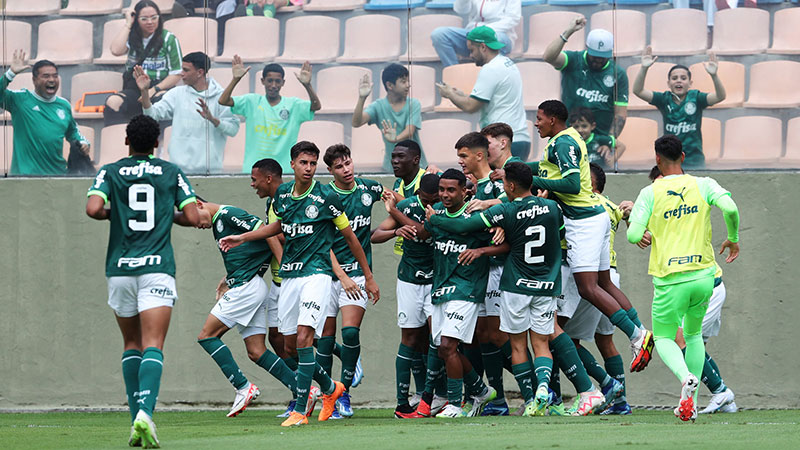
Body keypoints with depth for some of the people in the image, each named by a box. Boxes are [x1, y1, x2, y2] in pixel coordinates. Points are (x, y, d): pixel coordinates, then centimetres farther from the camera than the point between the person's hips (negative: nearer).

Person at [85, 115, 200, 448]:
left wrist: (111, 214, 11)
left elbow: (93, 208, -11)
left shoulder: (110, 173, 6)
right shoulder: (172, 173, 7)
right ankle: (145, 413, -32)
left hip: (120, 269, 2)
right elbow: (193, 218, 2)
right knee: (153, 346, -10)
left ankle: (137, 420, 11)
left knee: (132, 344, 17)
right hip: (157, 268, -2)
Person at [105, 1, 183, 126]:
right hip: (134, 89, 2)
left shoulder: (169, 39, 6)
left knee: (161, 101, -40)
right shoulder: (132, 38, 14)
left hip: (160, 88, -2)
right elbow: (116, 51, -8)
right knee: (112, 102, -30)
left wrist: (154, 90, -11)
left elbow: (176, 74, 3)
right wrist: (128, 24, 0)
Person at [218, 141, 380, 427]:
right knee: (291, 346, 8)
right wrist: (241, 238, 20)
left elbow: (350, 236, 2)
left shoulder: (326, 197, -8)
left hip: (316, 273, -6)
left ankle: (300, 411, -17)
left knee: (304, 338, -18)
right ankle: (330, 388, 33)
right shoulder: (282, 194, 6)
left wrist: (369, 277, 6)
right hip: (289, 275, 6)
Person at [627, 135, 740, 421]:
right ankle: (691, 404, 15)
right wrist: (733, 239, 3)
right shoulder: (703, 185, 1)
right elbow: (730, 208, -15)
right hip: (703, 274, 3)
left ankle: (686, 377, -19)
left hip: (669, 279, -3)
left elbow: (633, 235, -10)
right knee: (694, 334, 24)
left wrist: (641, 235, 14)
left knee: (664, 338, 14)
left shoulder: (650, 193, -3)